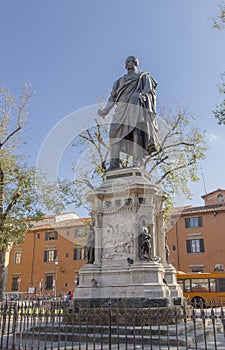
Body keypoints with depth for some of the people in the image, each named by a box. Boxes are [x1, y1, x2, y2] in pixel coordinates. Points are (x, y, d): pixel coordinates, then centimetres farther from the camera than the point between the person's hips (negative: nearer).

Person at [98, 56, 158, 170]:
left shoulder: (144, 76, 24)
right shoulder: (121, 80, 34)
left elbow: (149, 89, 6)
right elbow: (113, 96, 23)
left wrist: (143, 95, -18)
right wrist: (105, 110, 8)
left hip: (137, 105, -4)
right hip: (122, 107, 4)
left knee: (137, 133, -22)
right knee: (115, 131, -17)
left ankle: (136, 165, -31)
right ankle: (114, 163, -22)